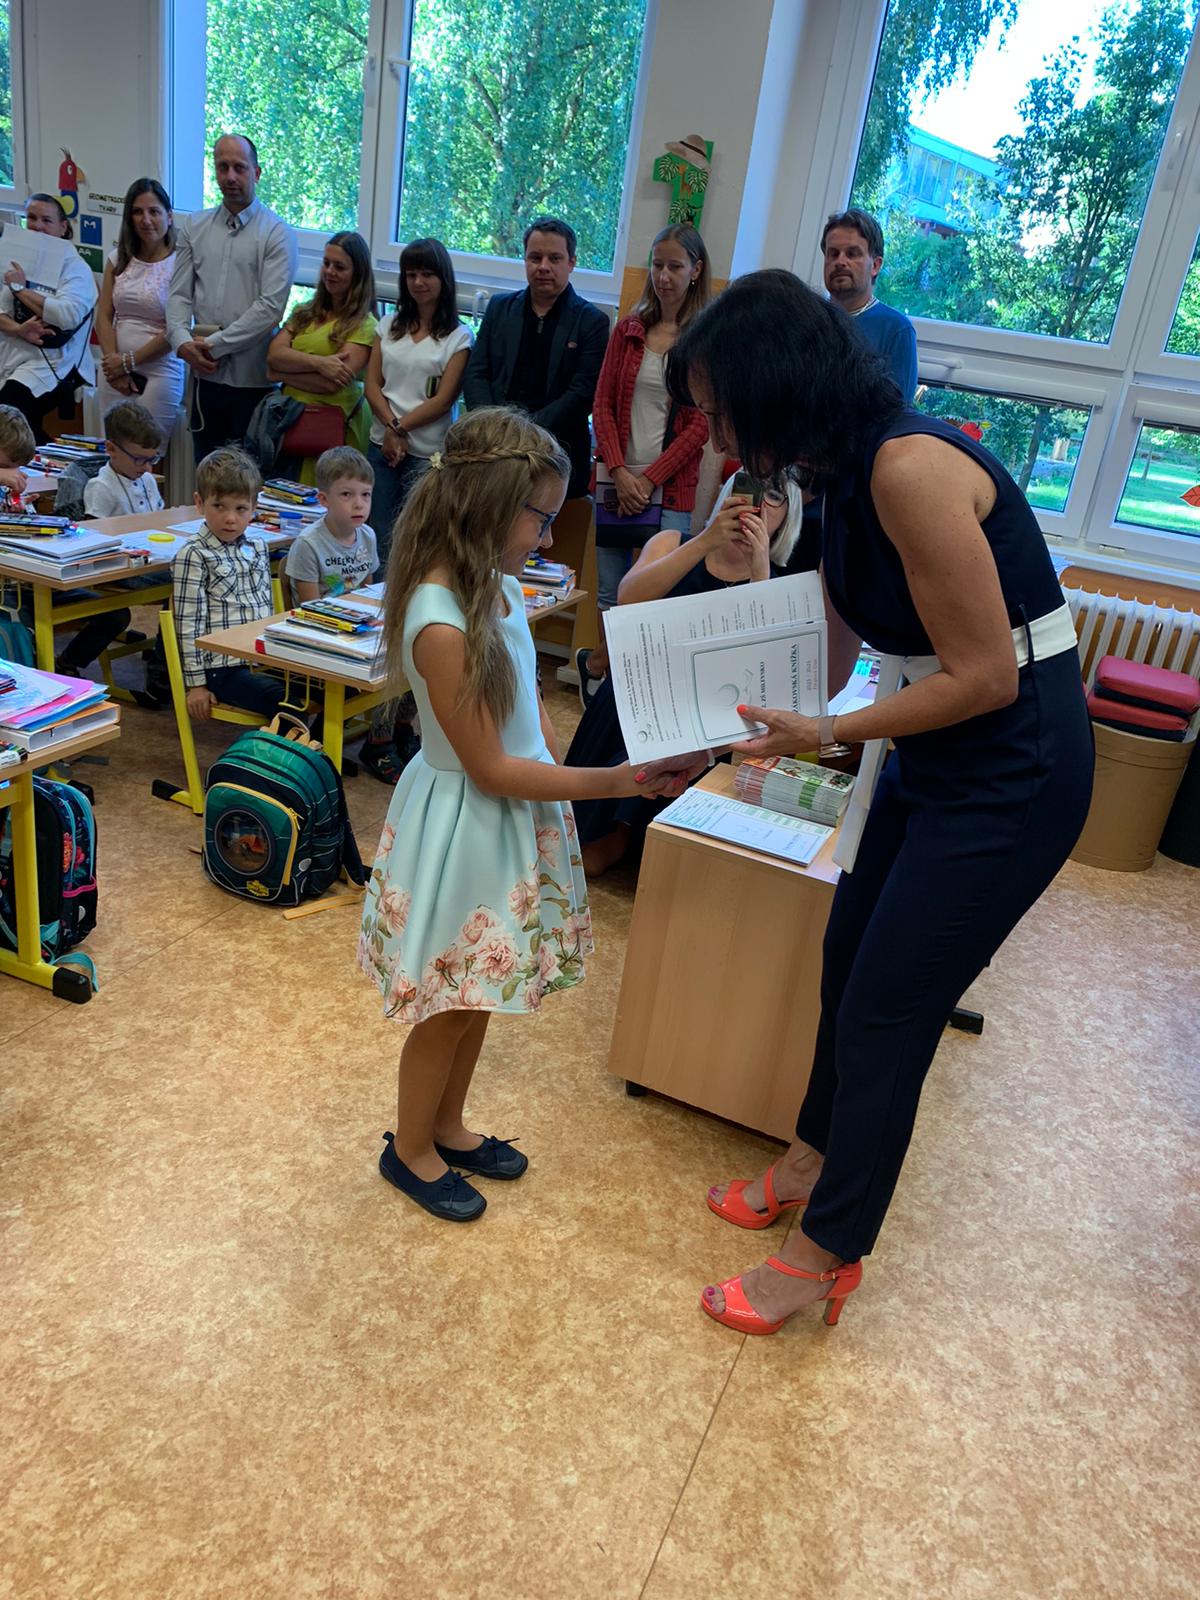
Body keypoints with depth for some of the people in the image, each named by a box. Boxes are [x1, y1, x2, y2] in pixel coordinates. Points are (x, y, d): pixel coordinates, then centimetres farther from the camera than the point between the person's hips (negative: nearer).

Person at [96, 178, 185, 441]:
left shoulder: (179, 264, -8)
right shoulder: (119, 259, 10)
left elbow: (174, 330, -12)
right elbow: (104, 316, 8)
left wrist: (129, 361, -7)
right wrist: (113, 363, -5)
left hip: (159, 373, -5)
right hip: (114, 370, 5)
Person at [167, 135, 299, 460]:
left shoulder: (277, 234, -2)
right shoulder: (194, 227, 13)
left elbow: (271, 306, -12)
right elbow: (179, 294, 10)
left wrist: (215, 344, -12)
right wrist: (183, 342, -10)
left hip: (252, 376, -4)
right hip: (205, 373, 4)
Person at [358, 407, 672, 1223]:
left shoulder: (501, 587, -1)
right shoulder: (441, 625, -27)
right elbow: (490, 769, -23)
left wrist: (561, 777, 2)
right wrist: (609, 781, -22)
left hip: (516, 819, 8)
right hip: (466, 828, -8)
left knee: (478, 995, 22)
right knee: (449, 1009, 11)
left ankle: (448, 1125, 44)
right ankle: (411, 1148, 35)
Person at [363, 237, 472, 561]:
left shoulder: (459, 336, 0)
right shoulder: (391, 325, 14)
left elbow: (444, 399, -6)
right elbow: (372, 384, 7)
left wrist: (401, 428, -8)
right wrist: (391, 426, -9)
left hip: (427, 453, -4)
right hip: (382, 446, 4)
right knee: (382, 538, 3)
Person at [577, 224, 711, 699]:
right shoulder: (629, 329, 11)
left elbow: (702, 424, -5)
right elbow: (603, 405, 7)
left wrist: (649, 479, -10)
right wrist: (620, 473, -6)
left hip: (673, 487, -3)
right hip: (618, 480, 3)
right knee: (610, 589, 6)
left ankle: (598, 662, 14)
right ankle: (606, 662, 26)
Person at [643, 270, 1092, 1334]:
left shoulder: (911, 467, -25)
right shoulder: (848, 476, 4)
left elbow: (987, 676, -23)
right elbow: (829, 660, 12)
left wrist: (833, 734, -16)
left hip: (1015, 772, -9)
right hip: (940, 757, 9)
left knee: (885, 1009, -1)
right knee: (849, 964, 17)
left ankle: (827, 1256, 18)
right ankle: (813, 1162, 40)